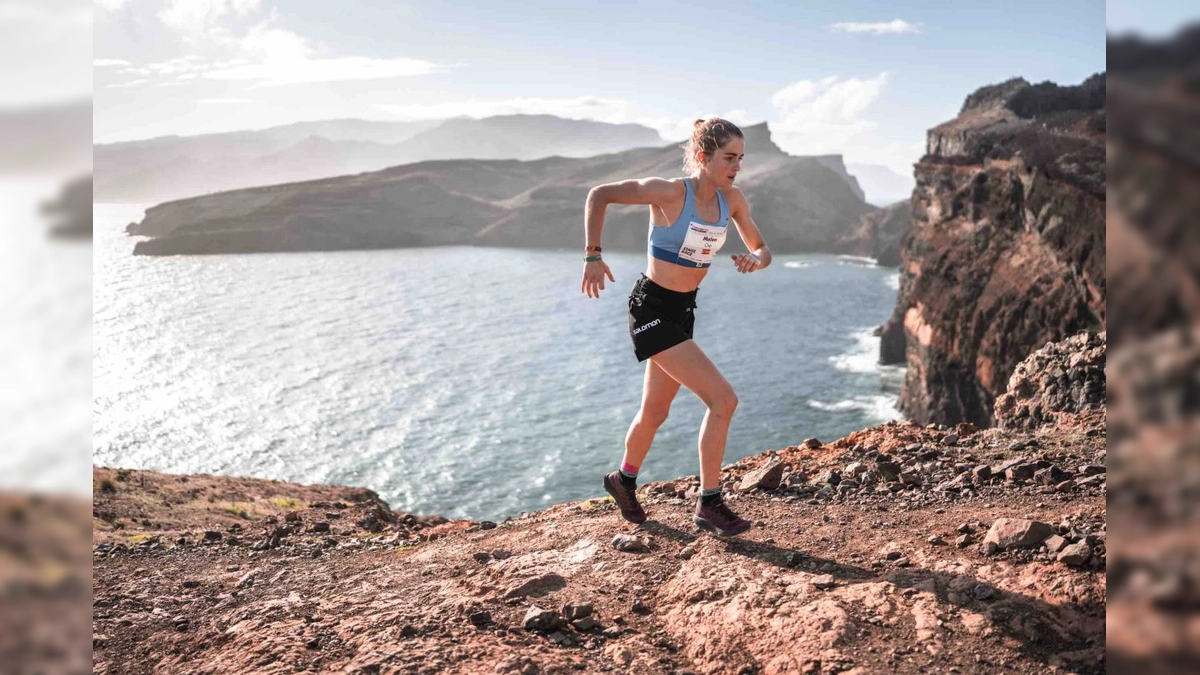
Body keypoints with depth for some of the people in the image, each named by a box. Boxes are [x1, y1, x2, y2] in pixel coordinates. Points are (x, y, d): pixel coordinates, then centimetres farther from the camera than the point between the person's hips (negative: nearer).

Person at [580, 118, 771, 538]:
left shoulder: (732, 199, 0)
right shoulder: (669, 192, -19)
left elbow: (762, 250, 8)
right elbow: (599, 195, -13)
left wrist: (755, 261, -16)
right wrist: (593, 255, -19)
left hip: (683, 310, 8)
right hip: (652, 309, -7)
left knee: (655, 412, 21)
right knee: (723, 400, -14)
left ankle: (624, 481, 46)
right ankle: (709, 505, 1)